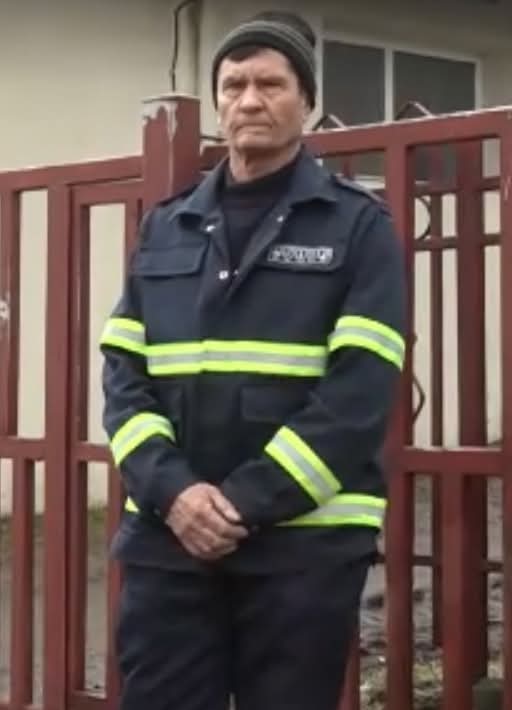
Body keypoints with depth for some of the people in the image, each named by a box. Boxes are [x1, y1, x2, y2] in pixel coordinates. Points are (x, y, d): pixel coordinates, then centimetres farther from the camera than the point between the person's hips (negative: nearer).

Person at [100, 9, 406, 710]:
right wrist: (171, 491, -11)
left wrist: (248, 503, -15)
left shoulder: (359, 226, 3)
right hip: (167, 538, 3)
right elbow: (125, 375, 7)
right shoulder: (165, 228, 14)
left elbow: (360, 390, -7)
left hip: (304, 542, -3)